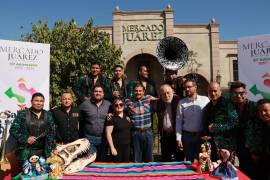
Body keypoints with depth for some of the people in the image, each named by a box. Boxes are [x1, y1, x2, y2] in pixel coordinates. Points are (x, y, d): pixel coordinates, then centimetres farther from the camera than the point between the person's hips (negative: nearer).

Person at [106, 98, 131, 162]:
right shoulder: (112, 118, -10)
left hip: (127, 145, 5)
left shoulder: (127, 116, 5)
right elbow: (108, 133, -13)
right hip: (117, 146, -5)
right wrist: (112, 148, -16)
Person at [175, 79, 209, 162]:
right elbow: (178, 121, 2)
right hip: (187, 136, 1)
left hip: (202, 135, -1)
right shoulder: (182, 102, 1)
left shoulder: (205, 100, -1)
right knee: (189, 161, 11)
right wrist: (178, 138, -3)